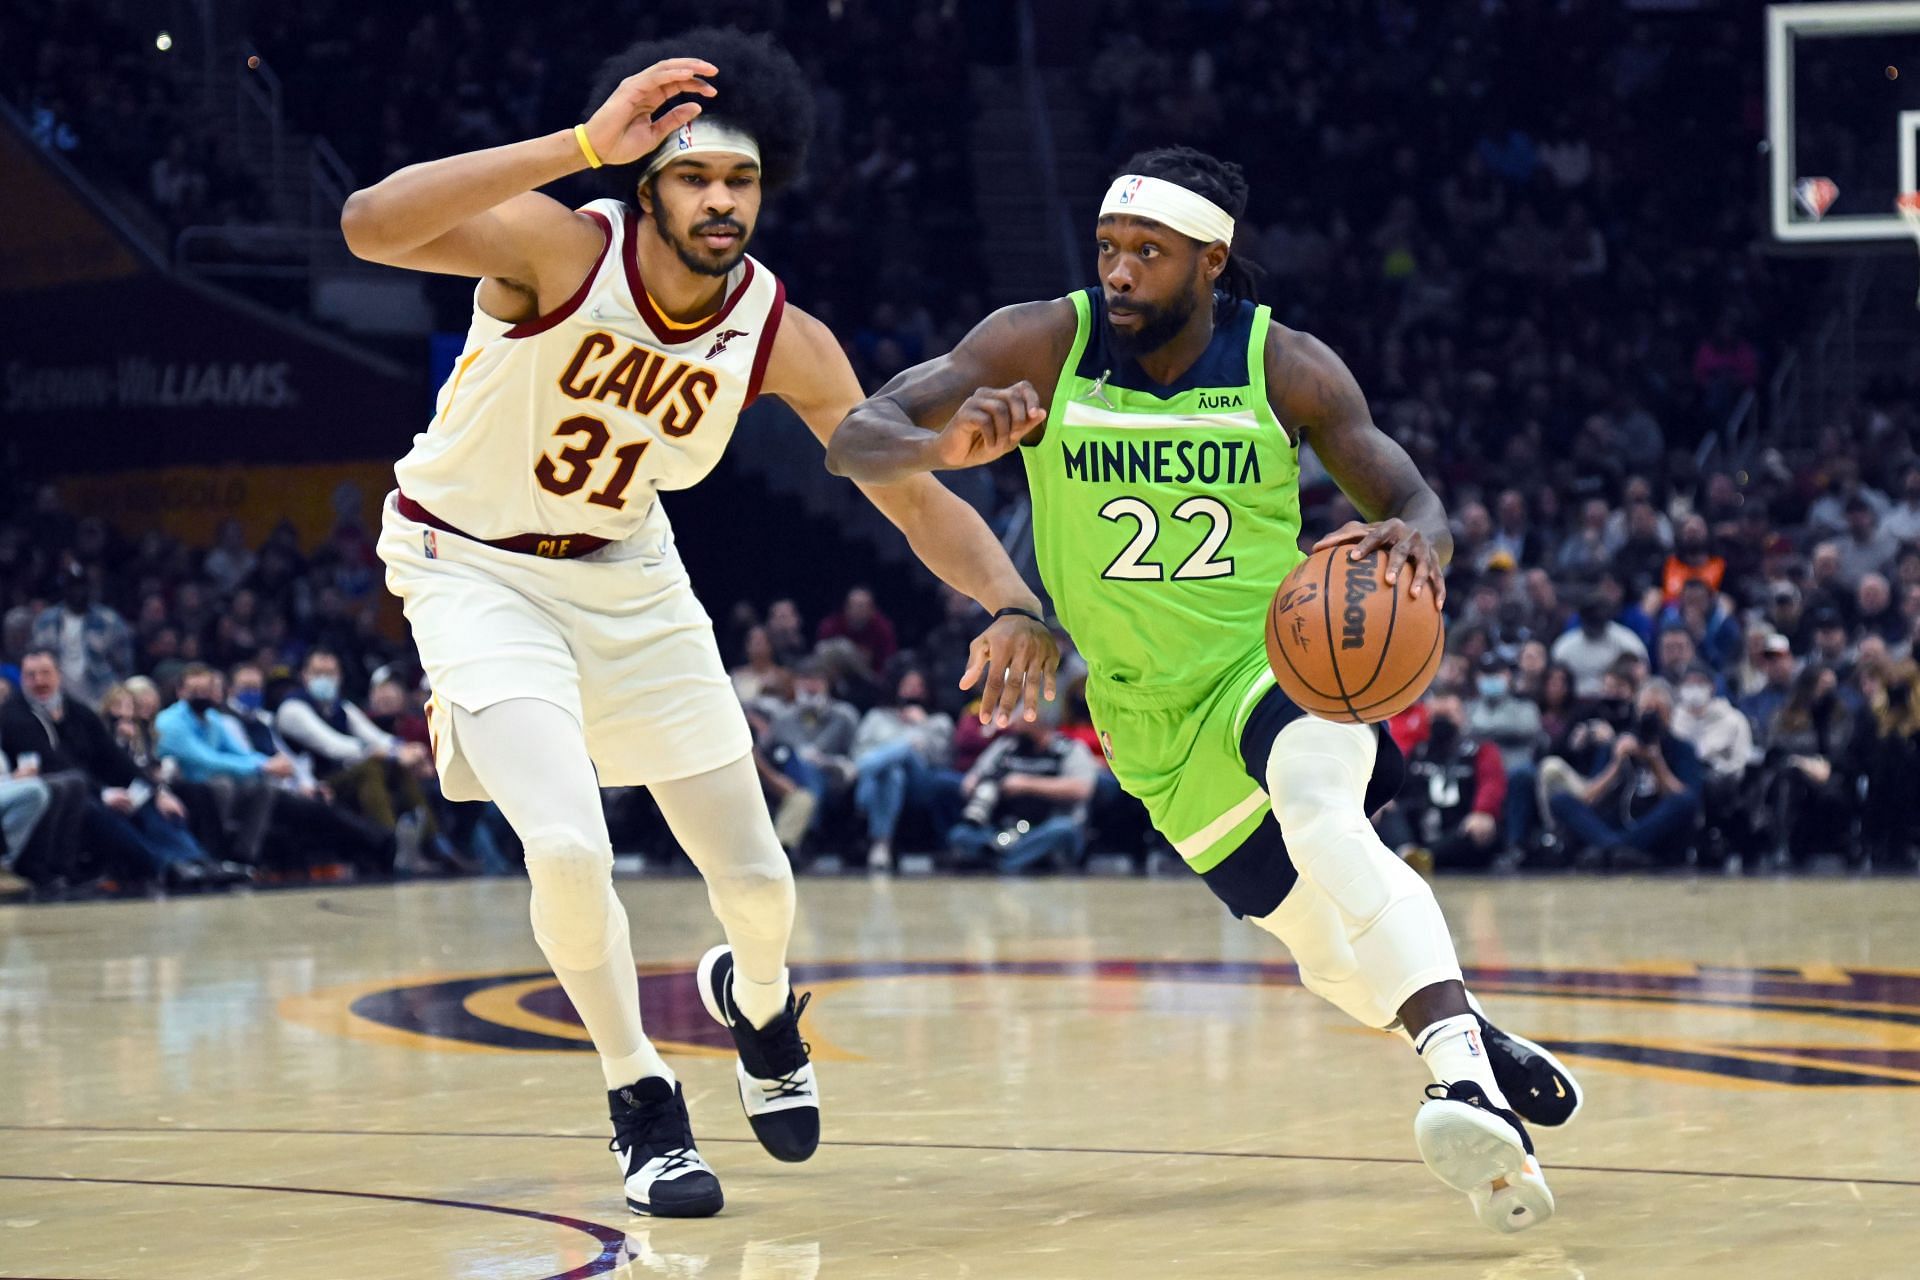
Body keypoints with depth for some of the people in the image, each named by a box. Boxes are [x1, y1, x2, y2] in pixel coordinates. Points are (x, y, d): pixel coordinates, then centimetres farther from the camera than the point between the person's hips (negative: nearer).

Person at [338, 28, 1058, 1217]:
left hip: (628, 574, 4)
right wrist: (581, 144, -53)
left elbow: (914, 493, -11)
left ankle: (757, 998, 45)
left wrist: (1012, 604, -31)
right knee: (567, 843, -24)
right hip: (476, 569, -4)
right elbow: (372, 225, -46)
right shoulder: (560, 247, -29)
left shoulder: (784, 340, -16)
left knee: (757, 879, 6)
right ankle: (642, 1099, 2)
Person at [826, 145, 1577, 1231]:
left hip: (1279, 661, -3)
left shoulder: (1287, 368, -11)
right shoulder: (1043, 345, -10)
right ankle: (1471, 1038, 39)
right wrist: (947, 445, -39)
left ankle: (1465, 1074, -49)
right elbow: (857, 440, -14)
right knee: (1338, 951, 10)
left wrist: (1418, 541, -35)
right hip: (1157, 721, 3)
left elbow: (1417, 506, -8)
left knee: (1318, 805, -37)